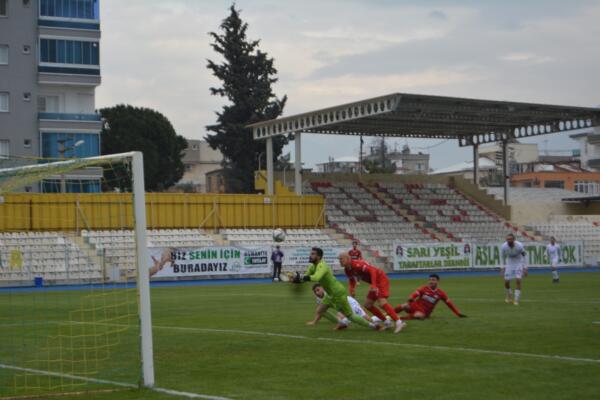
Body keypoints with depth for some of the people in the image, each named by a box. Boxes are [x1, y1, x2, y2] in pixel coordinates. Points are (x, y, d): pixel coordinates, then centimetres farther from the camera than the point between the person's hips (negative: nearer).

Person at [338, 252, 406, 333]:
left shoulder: (357, 264, -22)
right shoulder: (347, 270, 6)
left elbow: (372, 270, -29)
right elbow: (352, 281, 21)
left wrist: (374, 285, -36)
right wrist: (351, 291, 2)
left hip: (381, 279, -10)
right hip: (375, 283, 10)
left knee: (382, 302, -24)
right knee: (367, 305, 9)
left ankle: (399, 323, -28)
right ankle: (387, 323, 13)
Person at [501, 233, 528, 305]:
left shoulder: (519, 246, -25)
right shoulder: (504, 247, -20)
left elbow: (523, 256, -9)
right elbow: (503, 257, 0)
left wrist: (525, 268, -9)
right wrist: (503, 267, -1)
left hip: (519, 262, -2)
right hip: (509, 263, 2)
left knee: (518, 280, -16)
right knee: (506, 281, -2)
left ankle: (516, 300, -7)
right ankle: (509, 296, 28)